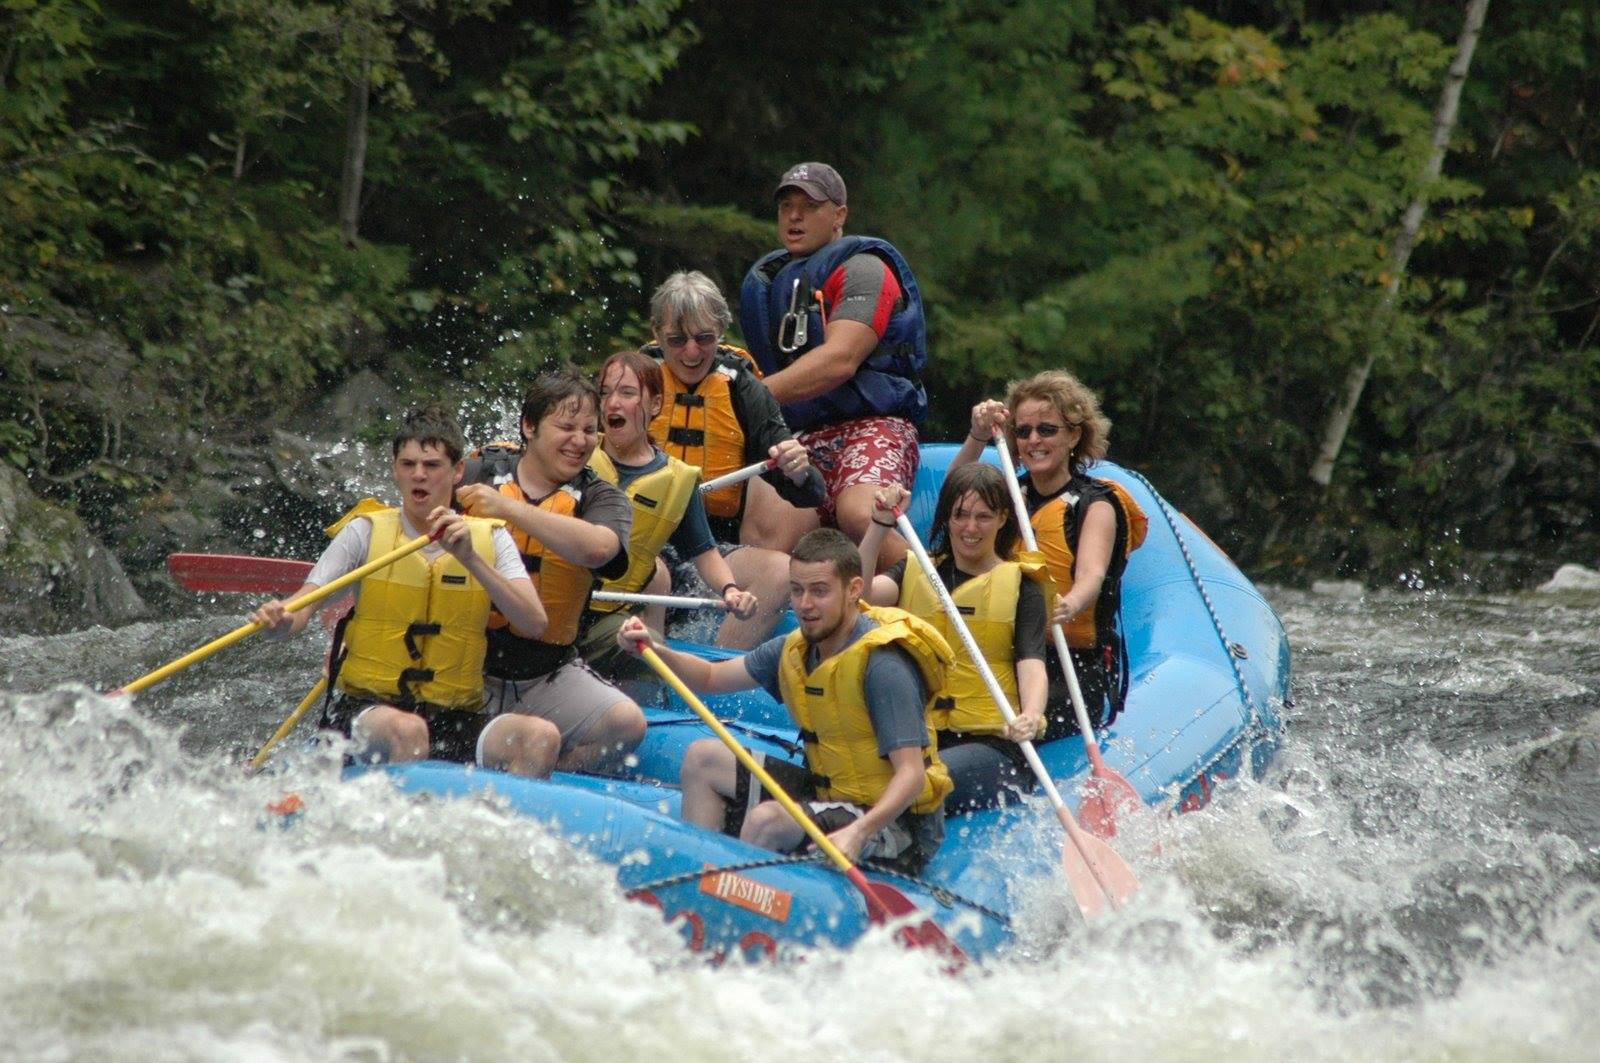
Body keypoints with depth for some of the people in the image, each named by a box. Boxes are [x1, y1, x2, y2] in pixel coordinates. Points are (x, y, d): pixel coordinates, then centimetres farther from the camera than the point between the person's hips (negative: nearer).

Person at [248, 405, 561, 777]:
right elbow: (302, 606, -7)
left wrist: (471, 559, -17)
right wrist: (281, 620, -31)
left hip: (455, 718, 2)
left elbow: (535, 625, -7)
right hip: (364, 709, -2)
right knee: (405, 731, -37)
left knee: (541, 737, -25)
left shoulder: (489, 540, 8)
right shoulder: (366, 531, 3)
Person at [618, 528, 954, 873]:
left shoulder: (882, 665, -23)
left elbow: (912, 774, -29)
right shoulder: (796, 649, 3)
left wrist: (858, 833, -44)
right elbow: (711, 677, 14)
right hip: (831, 792, 9)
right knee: (702, 759, 12)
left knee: (766, 820, -32)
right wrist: (654, 650, -5)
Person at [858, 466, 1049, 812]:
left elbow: (1031, 663, -6)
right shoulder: (914, 571, 18)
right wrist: (879, 525, -13)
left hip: (991, 742, -2)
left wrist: (1032, 715, -27)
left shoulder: (1020, 584, 10)